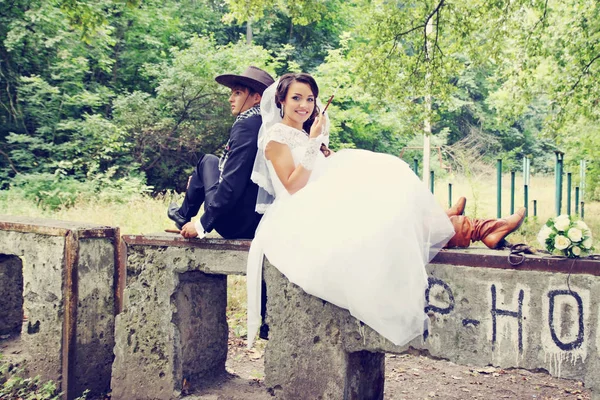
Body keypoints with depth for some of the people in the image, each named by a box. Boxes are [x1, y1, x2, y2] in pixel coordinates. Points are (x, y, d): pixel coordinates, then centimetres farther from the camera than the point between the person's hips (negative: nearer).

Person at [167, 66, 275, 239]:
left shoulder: (245, 125, -19)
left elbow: (232, 185, -25)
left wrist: (202, 225, -16)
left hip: (234, 224, -7)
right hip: (258, 221, 7)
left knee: (208, 161, 13)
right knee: (209, 160, 23)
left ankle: (184, 216, 32)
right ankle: (184, 213, 35)